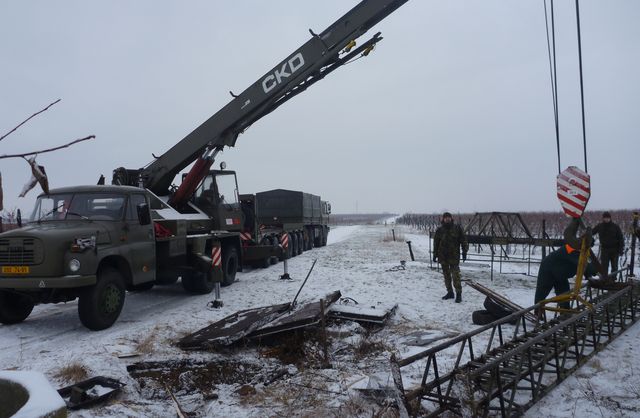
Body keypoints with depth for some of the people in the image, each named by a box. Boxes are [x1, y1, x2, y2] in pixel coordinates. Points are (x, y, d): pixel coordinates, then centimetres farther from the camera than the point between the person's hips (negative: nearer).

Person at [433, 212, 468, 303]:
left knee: (455, 275, -9)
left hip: (454, 256, -3)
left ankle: (458, 294, -3)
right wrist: (435, 254, 9)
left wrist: (464, 251, -4)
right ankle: (450, 292, 22)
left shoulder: (457, 228, -1)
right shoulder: (439, 230, 4)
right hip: (443, 256, 3)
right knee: (446, 275, 11)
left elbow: (463, 240, 2)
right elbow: (436, 243, 10)